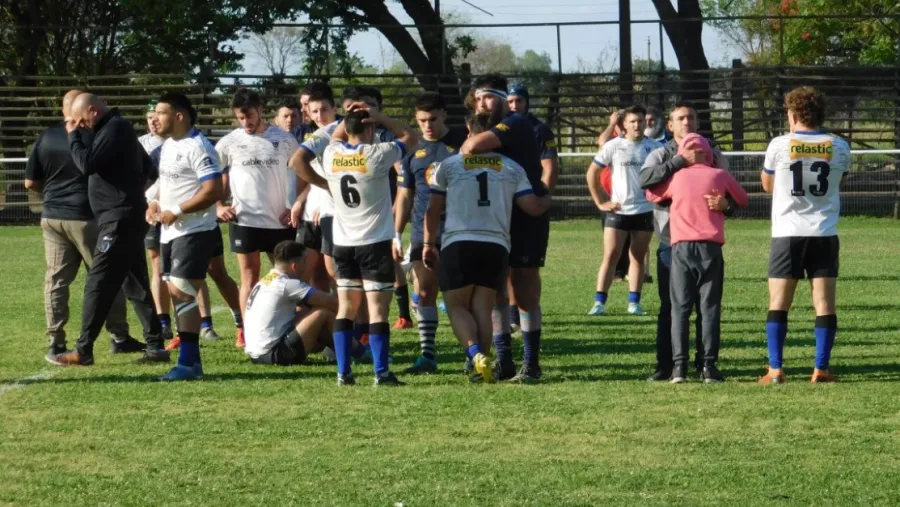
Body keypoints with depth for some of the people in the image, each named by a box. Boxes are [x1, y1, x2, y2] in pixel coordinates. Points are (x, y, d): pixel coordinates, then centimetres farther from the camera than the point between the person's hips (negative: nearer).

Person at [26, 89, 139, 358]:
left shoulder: (46, 138, 3)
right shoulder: (93, 137, -11)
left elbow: (30, 182, 7)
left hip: (52, 216, 4)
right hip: (85, 217, -4)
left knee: (56, 279, 6)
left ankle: (56, 342, 2)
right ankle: (119, 337, 9)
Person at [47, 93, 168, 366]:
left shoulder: (114, 129, -13)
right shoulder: (118, 128, 18)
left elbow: (87, 164, -21)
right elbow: (148, 170, 25)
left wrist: (74, 136, -8)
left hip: (119, 220, -10)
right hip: (126, 219, 10)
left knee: (98, 285, -8)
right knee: (135, 285, 11)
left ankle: (83, 350, -7)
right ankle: (155, 346, 10)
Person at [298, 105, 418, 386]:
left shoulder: (332, 154, 1)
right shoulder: (377, 154, -13)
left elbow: (336, 137, 26)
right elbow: (411, 138, 2)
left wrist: (349, 118, 13)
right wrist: (378, 117, 1)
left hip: (343, 244, 5)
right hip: (375, 243, -5)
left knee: (346, 307, 9)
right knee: (378, 308, -4)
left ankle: (343, 372, 6)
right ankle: (381, 372, -7)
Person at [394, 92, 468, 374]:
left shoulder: (462, 144, -1)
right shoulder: (413, 150, 9)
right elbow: (405, 196, 13)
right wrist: (396, 235, 8)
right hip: (424, 232, 3)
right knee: (424, 292, -1)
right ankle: (427, 355, 2)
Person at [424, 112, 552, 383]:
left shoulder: (448, 166, 5)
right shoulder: (512, 168, 7)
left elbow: (433, 210, 8)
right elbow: (533, 207, 3)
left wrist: (429, 243, 21)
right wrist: (548, 199, 26)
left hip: (458, 244, -2)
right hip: (496, 246, 2)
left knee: (456, 305, 7)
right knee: (483, 308, 8)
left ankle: (476, 353, -17)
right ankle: (482, 366, -1)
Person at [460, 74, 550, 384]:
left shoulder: (516, 124, -13)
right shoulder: (485, 131, 13)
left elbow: (475, 146, -29)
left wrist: (466, 148, -9)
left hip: (526, 219, -7)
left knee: (525, 291, -5)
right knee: (495, 291, 6)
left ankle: (531, 363, 0)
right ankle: (503, 362, 12)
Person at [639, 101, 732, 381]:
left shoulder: (714, 155, 7)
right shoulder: (662, 155, 3)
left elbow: (732, 194, 3)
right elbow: (645, 179, -19)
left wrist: (725, 203, -22)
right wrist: (682, 161, -24)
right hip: (671, 244, -1)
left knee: (706, 305, 2)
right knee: (669, 307, 1)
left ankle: (705, 364, 9)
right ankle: (665, 365, 6)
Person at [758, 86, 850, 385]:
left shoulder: (780, 145, -6)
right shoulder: (839, 148, 0)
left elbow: (767, 184, 10)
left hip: (787, 234, -1)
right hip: (825, 234, 1)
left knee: (778, 304, 4)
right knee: (825, 304, 4)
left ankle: (775, 370, -1)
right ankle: (821, 369, 1)